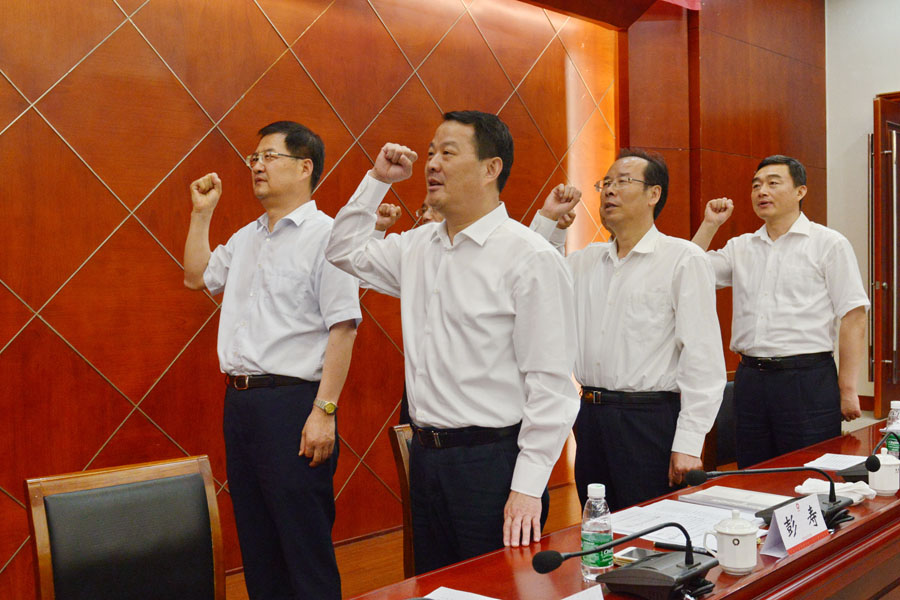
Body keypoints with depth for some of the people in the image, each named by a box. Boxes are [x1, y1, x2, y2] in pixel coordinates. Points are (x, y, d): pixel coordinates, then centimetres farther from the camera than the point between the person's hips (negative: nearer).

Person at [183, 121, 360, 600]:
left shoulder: (326, 236, -9)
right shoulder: (247, 238, 15)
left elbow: (342, 329, -15)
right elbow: (197, 277, 30)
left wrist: (324, 411, -21)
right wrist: (202, 213, 21)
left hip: (292, 401, -8)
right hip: (240, 399, 8)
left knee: (304, 543, 0)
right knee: (255, 538, 16)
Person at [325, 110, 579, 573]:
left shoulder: (531, 258, -13)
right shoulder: (417, 246, 9)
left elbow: (551, 384, -15)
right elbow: (343, 251, 25)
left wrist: (528, 487, -18)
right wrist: (377, 180, 12)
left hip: (492, 460, -7)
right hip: (425, 455, 7)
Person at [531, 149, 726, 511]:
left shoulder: (683, 260, -5)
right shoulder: (586, 261, 14)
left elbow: (703, 359, -9)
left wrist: (688, 443, -15)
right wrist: (548, 219, 6)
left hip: (651, 420, -5)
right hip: (590, 416, 5)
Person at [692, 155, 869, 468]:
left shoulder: (829, 243, 0)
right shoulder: (740, 247, 13)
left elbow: (853, 318, -4)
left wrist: (848, 389, -10)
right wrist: (710, 225, 4)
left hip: (807, 380, -4)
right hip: (750, 380, 4)